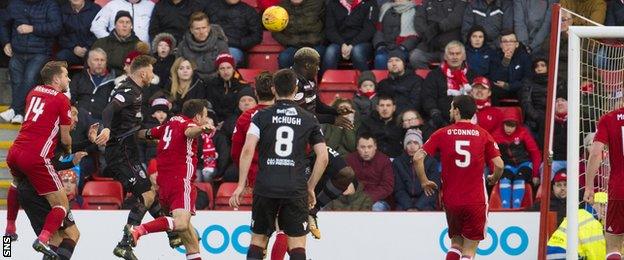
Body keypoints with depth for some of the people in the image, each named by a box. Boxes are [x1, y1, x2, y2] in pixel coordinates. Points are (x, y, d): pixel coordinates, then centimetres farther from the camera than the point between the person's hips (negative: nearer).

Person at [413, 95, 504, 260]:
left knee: (456, 244, 19)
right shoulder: (483, 135, 0)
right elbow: (499, 165, -7)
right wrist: (494, 179, 14)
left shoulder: (442, 134, 0)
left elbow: (417, 158, -8)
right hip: (476, 201, -1)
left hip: (451, 200, 1)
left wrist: (424, 182, 6)